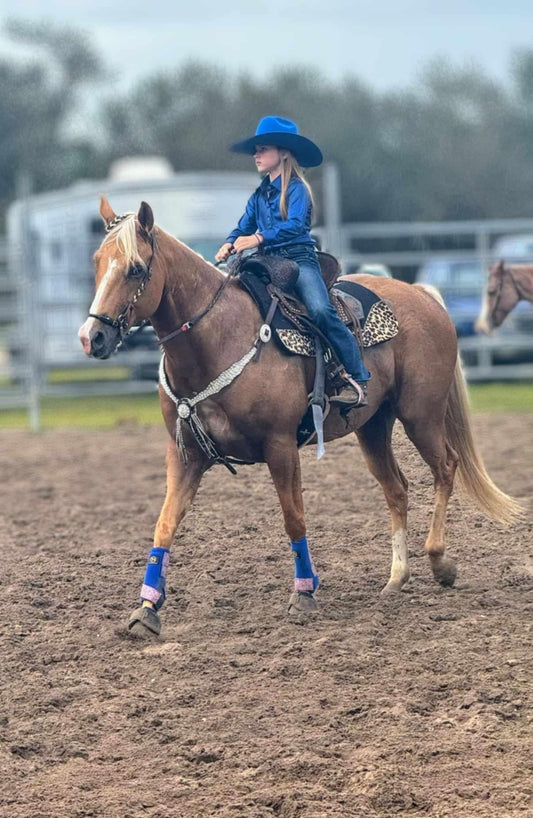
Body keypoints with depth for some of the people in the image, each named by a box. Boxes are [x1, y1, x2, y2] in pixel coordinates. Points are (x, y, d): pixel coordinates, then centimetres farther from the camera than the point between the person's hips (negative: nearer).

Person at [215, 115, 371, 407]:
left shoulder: (296, 189, -3)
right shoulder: (259, 195, 18)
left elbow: (294, 225, -18)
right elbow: (244, 227, 13)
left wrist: (259, 238, -30)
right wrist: (229, 244, -9)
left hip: (300, 259, -8)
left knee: (320, 310, -28)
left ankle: (356, 379, -28)